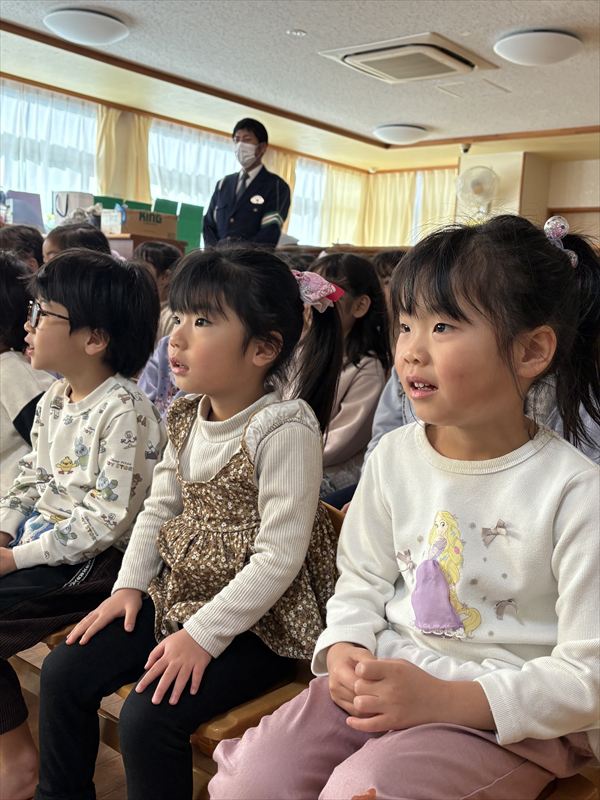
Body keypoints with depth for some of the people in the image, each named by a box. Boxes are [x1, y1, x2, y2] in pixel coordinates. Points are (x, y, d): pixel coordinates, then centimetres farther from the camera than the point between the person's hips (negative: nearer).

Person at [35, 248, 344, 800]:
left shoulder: (285, 428, -22)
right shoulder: (187, 417, 2)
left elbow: (278, 557, -23)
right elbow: (159, 508, 13)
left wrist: (204, 635, -21)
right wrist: (129, 585, 4)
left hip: (260, 619, -7)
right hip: (180, 591, 8)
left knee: (149, 717, -20)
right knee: (63, 672, 4)